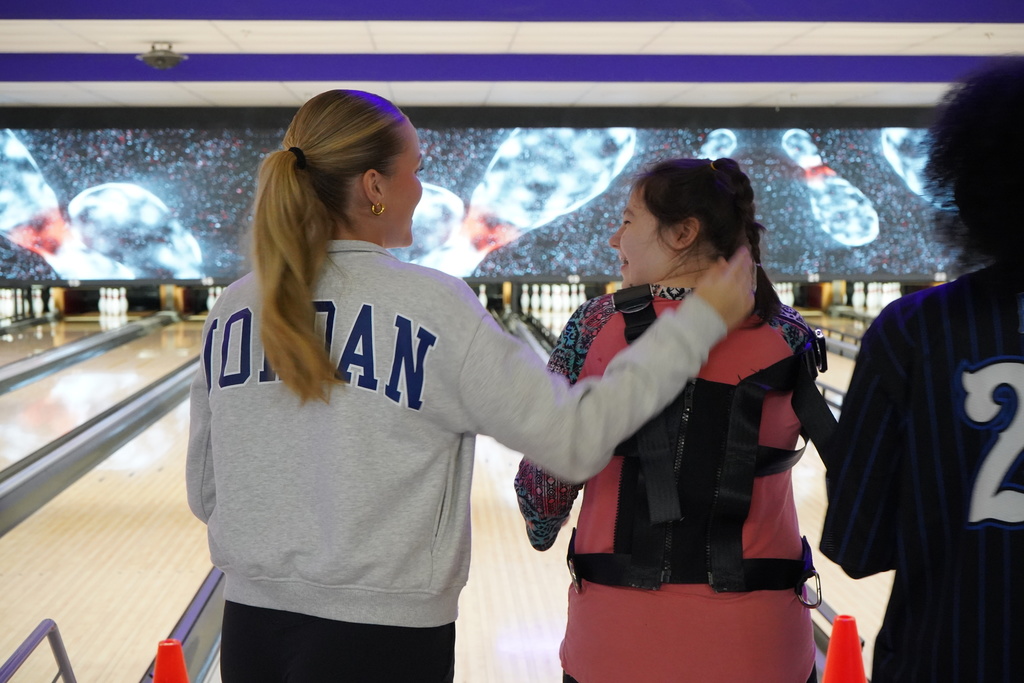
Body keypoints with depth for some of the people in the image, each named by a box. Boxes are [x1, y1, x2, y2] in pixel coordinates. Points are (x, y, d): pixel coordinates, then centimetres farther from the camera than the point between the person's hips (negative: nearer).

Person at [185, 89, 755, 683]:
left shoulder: (234, 308, 0)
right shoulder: (430, 305, -15)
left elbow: (206, 492, 7)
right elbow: (577, 439, -14)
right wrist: (701, 321, -8)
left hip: (250, 630, 5)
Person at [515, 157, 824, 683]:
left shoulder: (598, 326, -9)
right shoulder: (787, 334, -4)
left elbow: (548, 470, -4)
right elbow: (773, 457, 9)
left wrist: (543, 530, 16)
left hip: (621, 630, -1)